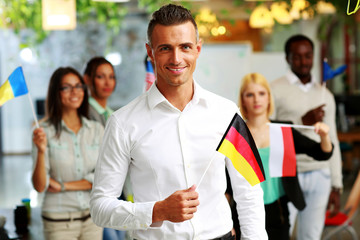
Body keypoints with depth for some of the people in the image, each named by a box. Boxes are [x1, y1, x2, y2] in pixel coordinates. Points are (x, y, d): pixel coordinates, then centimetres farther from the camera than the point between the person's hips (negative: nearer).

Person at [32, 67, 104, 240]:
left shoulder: (96, 130, 5)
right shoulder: (45, 131, -6)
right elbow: (39, 186, -10)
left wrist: (62, 186, -10)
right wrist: (41, 152, -24)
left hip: (92, 218, 3)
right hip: (59, 220, -3)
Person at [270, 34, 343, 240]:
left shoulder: (326, 95, 14)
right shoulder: (276, 90, -1)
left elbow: (332, 143, 15)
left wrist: (336, 186, 11)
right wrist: (302, 121, -16)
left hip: (319, 176, 4)